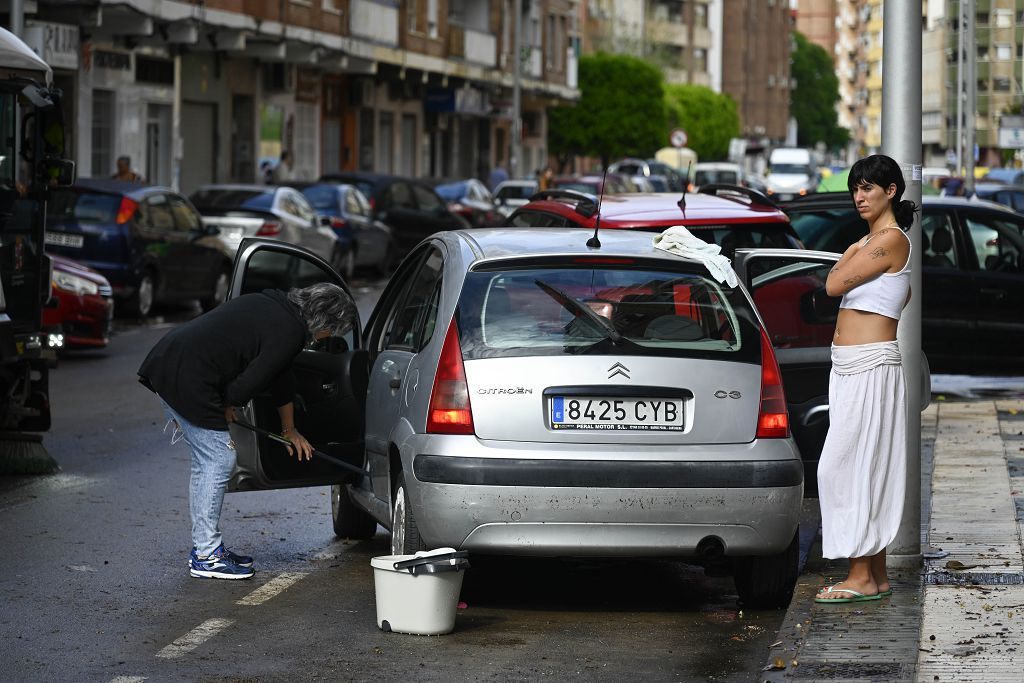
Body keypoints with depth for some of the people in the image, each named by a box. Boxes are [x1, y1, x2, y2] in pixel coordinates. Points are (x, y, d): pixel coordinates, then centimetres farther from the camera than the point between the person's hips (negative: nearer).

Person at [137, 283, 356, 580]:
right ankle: (206, 556, 2)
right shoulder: (289, 334, -14)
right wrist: (227, 407, 6)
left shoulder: (274, 305, 19)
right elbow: (248, 384, -16)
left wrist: (289, 430, 38)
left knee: (207, 462, 17)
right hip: (187, 378, -10)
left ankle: (205, 547, 23)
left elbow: (281, 377, 30)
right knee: (218, 461, -3)